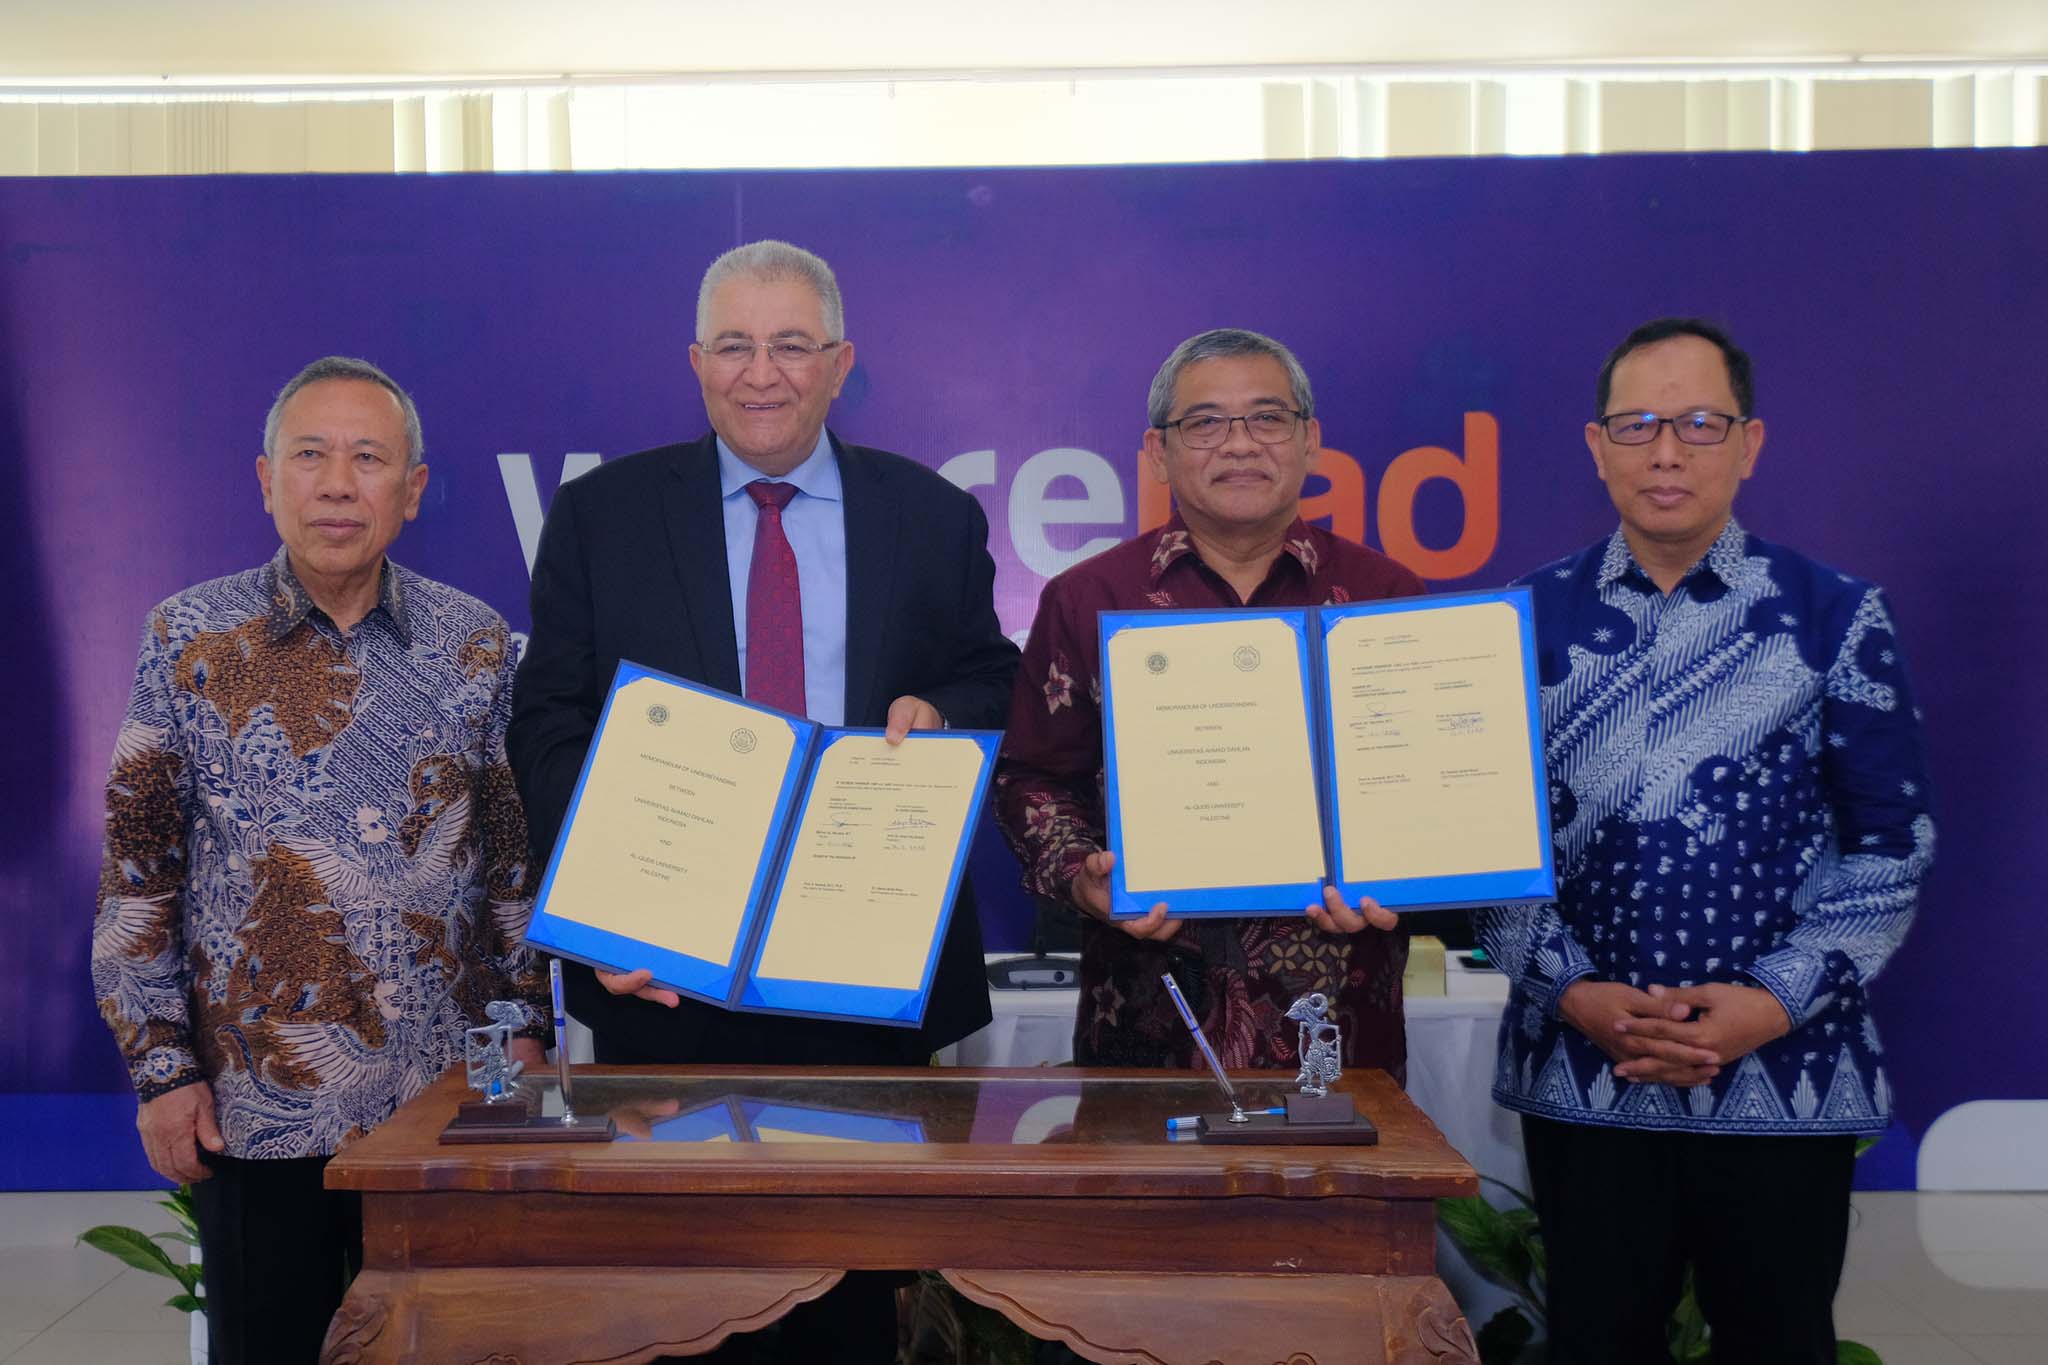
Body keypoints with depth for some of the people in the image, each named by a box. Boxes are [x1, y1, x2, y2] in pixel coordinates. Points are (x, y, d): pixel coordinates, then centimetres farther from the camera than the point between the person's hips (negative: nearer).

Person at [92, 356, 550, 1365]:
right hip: (249, 1108, -1)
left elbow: (514, 854, 7)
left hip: (442, 1095, 1)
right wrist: (162, 1067, -4)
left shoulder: (475, 645, 1)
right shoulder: (189, 639, -2)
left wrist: (523, 1026, 3)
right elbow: (137, 871, -1)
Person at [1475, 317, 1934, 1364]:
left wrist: (1776, 1001, -11)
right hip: (1580, 1076, 1)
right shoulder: (1531, 623, 3)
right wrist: (1572, 994, -9)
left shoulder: (1835, 619, 0)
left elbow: (1891, 846, 0)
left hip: (1785, 1076, -1)